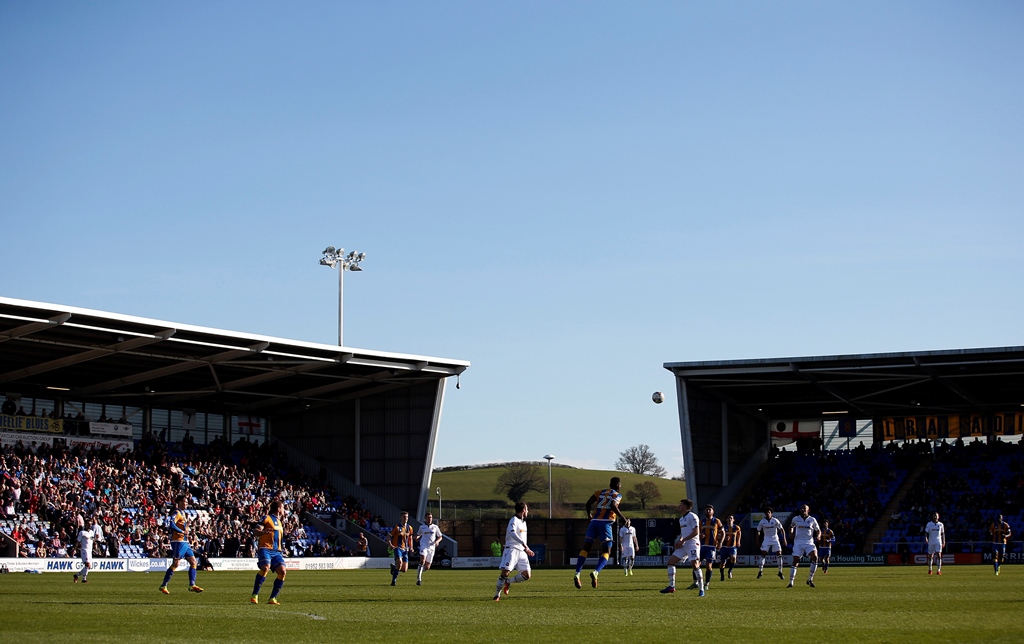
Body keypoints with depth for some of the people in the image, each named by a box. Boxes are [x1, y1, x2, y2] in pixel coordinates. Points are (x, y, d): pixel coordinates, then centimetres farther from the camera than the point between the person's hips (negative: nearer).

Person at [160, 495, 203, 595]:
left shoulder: (182, 513, 19)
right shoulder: (177, 512, -10)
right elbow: (171, 524, -25)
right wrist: (182, 532, -25)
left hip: (184, 542, 10)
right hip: (178, 541, -10)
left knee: (194, 562, 6)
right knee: (175, 564, -10)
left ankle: (192, 585, 6)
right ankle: (163, 586, -4)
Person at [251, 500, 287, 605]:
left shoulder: (279, 521, 23)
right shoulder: (267, 518, 1)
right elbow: (257, 532, -9)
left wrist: (283, 521, 30)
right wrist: (263, 531, -32)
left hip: (276, 551, 7)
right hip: (265, 548, -7)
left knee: (283, 571, -12)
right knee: (266, 567, -30)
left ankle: (272, 598, -4)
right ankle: (255, 595, -22)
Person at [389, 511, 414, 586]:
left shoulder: (409, 528, 8)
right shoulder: (397, 527, -6)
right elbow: (389, 537, -3)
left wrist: (411, 547, 7)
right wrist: (390, 544, -21)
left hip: (405, 549, 5)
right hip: (397, 548, -5)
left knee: (404, 570, -1)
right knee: (399, 562, -31)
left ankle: (394, 567, 33)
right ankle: (394, 580, -18)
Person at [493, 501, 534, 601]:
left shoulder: (523, 522, 20)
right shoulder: (514, 520, -9)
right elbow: (512, 533, -28)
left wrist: (527, 550, 28)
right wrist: (524, 544, -36)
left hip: (521, 551, 8)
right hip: (512, 549, -8)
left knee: (526, 575, -5)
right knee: (505, 571, -18)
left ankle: (508, 582, 15)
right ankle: (497, 594, -5)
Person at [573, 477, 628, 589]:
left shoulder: (600, 492, 16)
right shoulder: (617, 495, 4)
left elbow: (588, 503, 7)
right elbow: (613, 506, -16)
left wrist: (589, 514, 25)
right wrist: (624, 519, -10)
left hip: (594, 521, 4)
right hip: (606, 524, -4)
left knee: (585, 548, 7)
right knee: (606, 552, 4)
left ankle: (577, 575, -7)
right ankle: (595, 572, -21)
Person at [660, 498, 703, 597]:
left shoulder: (692, 517, -9)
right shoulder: (681, 519, 19)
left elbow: (695, 532, -16)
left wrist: (683, 540, -17)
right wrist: (679, 540, 7)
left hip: (693, 543, -9)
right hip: (683, 545, 9)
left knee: (695, 565, -18)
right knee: (671, 561, 2)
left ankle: (701, 589, -12)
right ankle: (671, 586, 5)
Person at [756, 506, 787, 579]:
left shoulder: (775, 521, -9)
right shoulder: (762, 522, -6)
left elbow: (782, 530, -5)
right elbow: (758, 531, 6)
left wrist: (784, 539, -13)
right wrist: (758, 541, 5)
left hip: (775, 539, 0)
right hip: (766, 539, 0)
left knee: (779, 554, -8)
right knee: (763, 554, -9)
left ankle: (780, 572, 1)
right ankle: (760, 571, -2)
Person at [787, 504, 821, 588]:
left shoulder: (812, 520, 3)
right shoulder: (796, 519, 5)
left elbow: (818, 530, 12)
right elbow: (791, 526, 24)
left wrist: (818, 536, -10)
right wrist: (791, 533, 4)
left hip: (809, 543, -1)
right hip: (798, 543, 1)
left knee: (815, 557, -23)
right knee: (795, 562, -5)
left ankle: (810, 579, -9)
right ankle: (791, 582, 4)